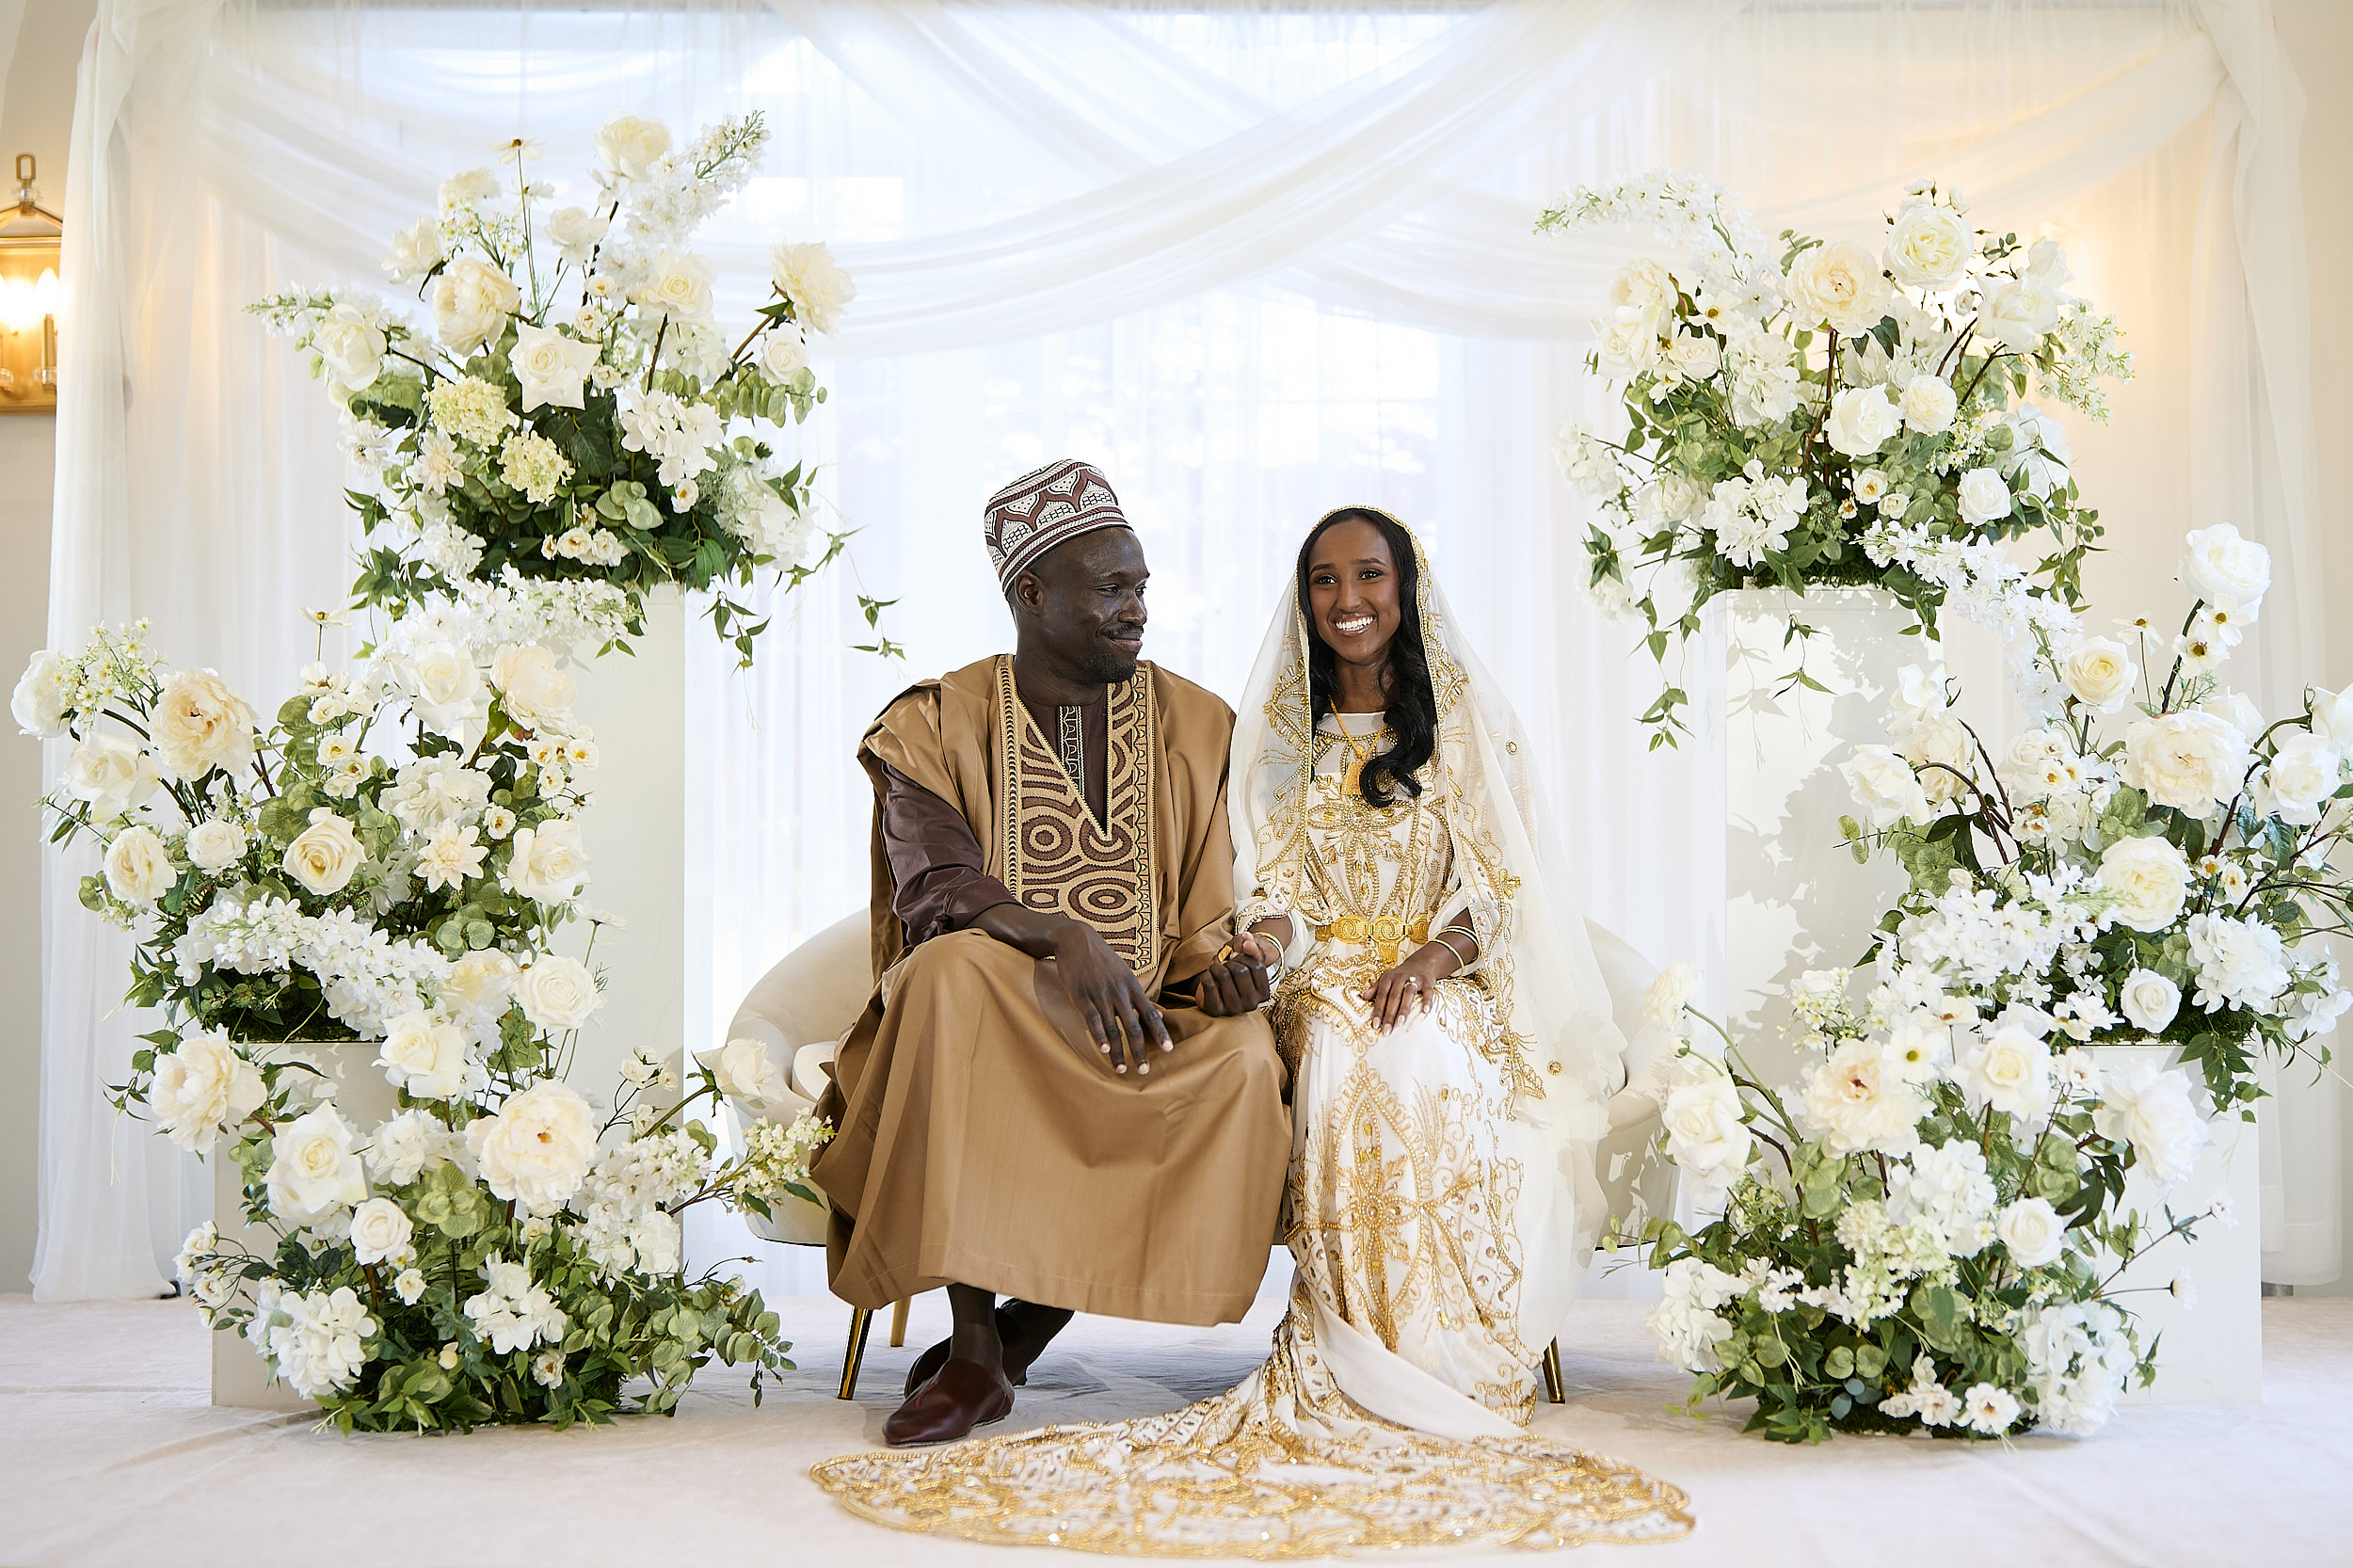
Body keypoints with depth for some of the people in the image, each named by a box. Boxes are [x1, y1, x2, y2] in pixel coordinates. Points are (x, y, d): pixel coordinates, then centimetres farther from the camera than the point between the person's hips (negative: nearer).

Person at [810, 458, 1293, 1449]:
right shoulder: (935, 724, 2)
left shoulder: (1194, 727, 11)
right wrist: (1065, 938, -31)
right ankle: (974, 1350, -31)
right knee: (951, 976, -37)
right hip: (993, 1024, -2)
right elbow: (936, 892, -13)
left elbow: (1211, 913, 10)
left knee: (1244, 1062, -31)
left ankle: (1017, 1338, -18)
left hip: (1149, 1029, 3)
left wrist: (1220, 964, -16)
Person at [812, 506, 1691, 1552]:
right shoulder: (1278, 735, 18)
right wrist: (1268, 931, -11)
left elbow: (1507, 885, 4)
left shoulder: (1470, 724, 11)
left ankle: (1361, 1366, -30)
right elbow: (1278, 893, 13)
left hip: (1447, 987, -1)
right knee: (1355, 1067, -36)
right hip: (1327, 986, 1)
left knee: (1418, 1066, -37)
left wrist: (1436, 954, -15)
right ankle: (1397, 1365, -31)